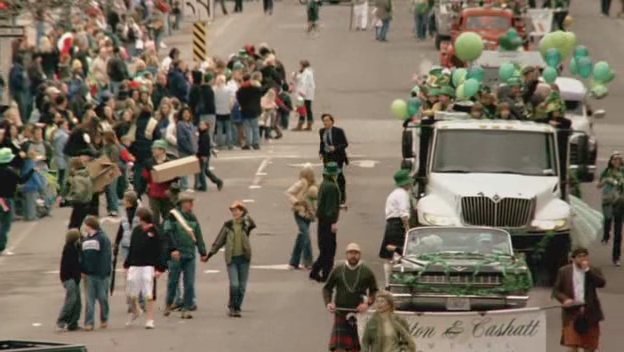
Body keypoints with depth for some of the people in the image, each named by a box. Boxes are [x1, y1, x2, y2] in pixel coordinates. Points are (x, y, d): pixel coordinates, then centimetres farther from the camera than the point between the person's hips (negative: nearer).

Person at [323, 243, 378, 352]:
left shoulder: (367, 272, 2)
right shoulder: (338, 271, 4)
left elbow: (374, 292, 6)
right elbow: (327, 288, 12)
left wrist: (368, 303, -12)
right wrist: (328, 303, -5)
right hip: (341, 313, 0)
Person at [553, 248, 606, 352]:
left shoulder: (593, 271, 5)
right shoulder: (564, 272, 4)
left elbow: (601, 283, -13)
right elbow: (556, 290, 7)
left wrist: (587, 269, -15)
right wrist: (565, 299, -13)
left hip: (590, 313, 1)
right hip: (572, 313, -1)